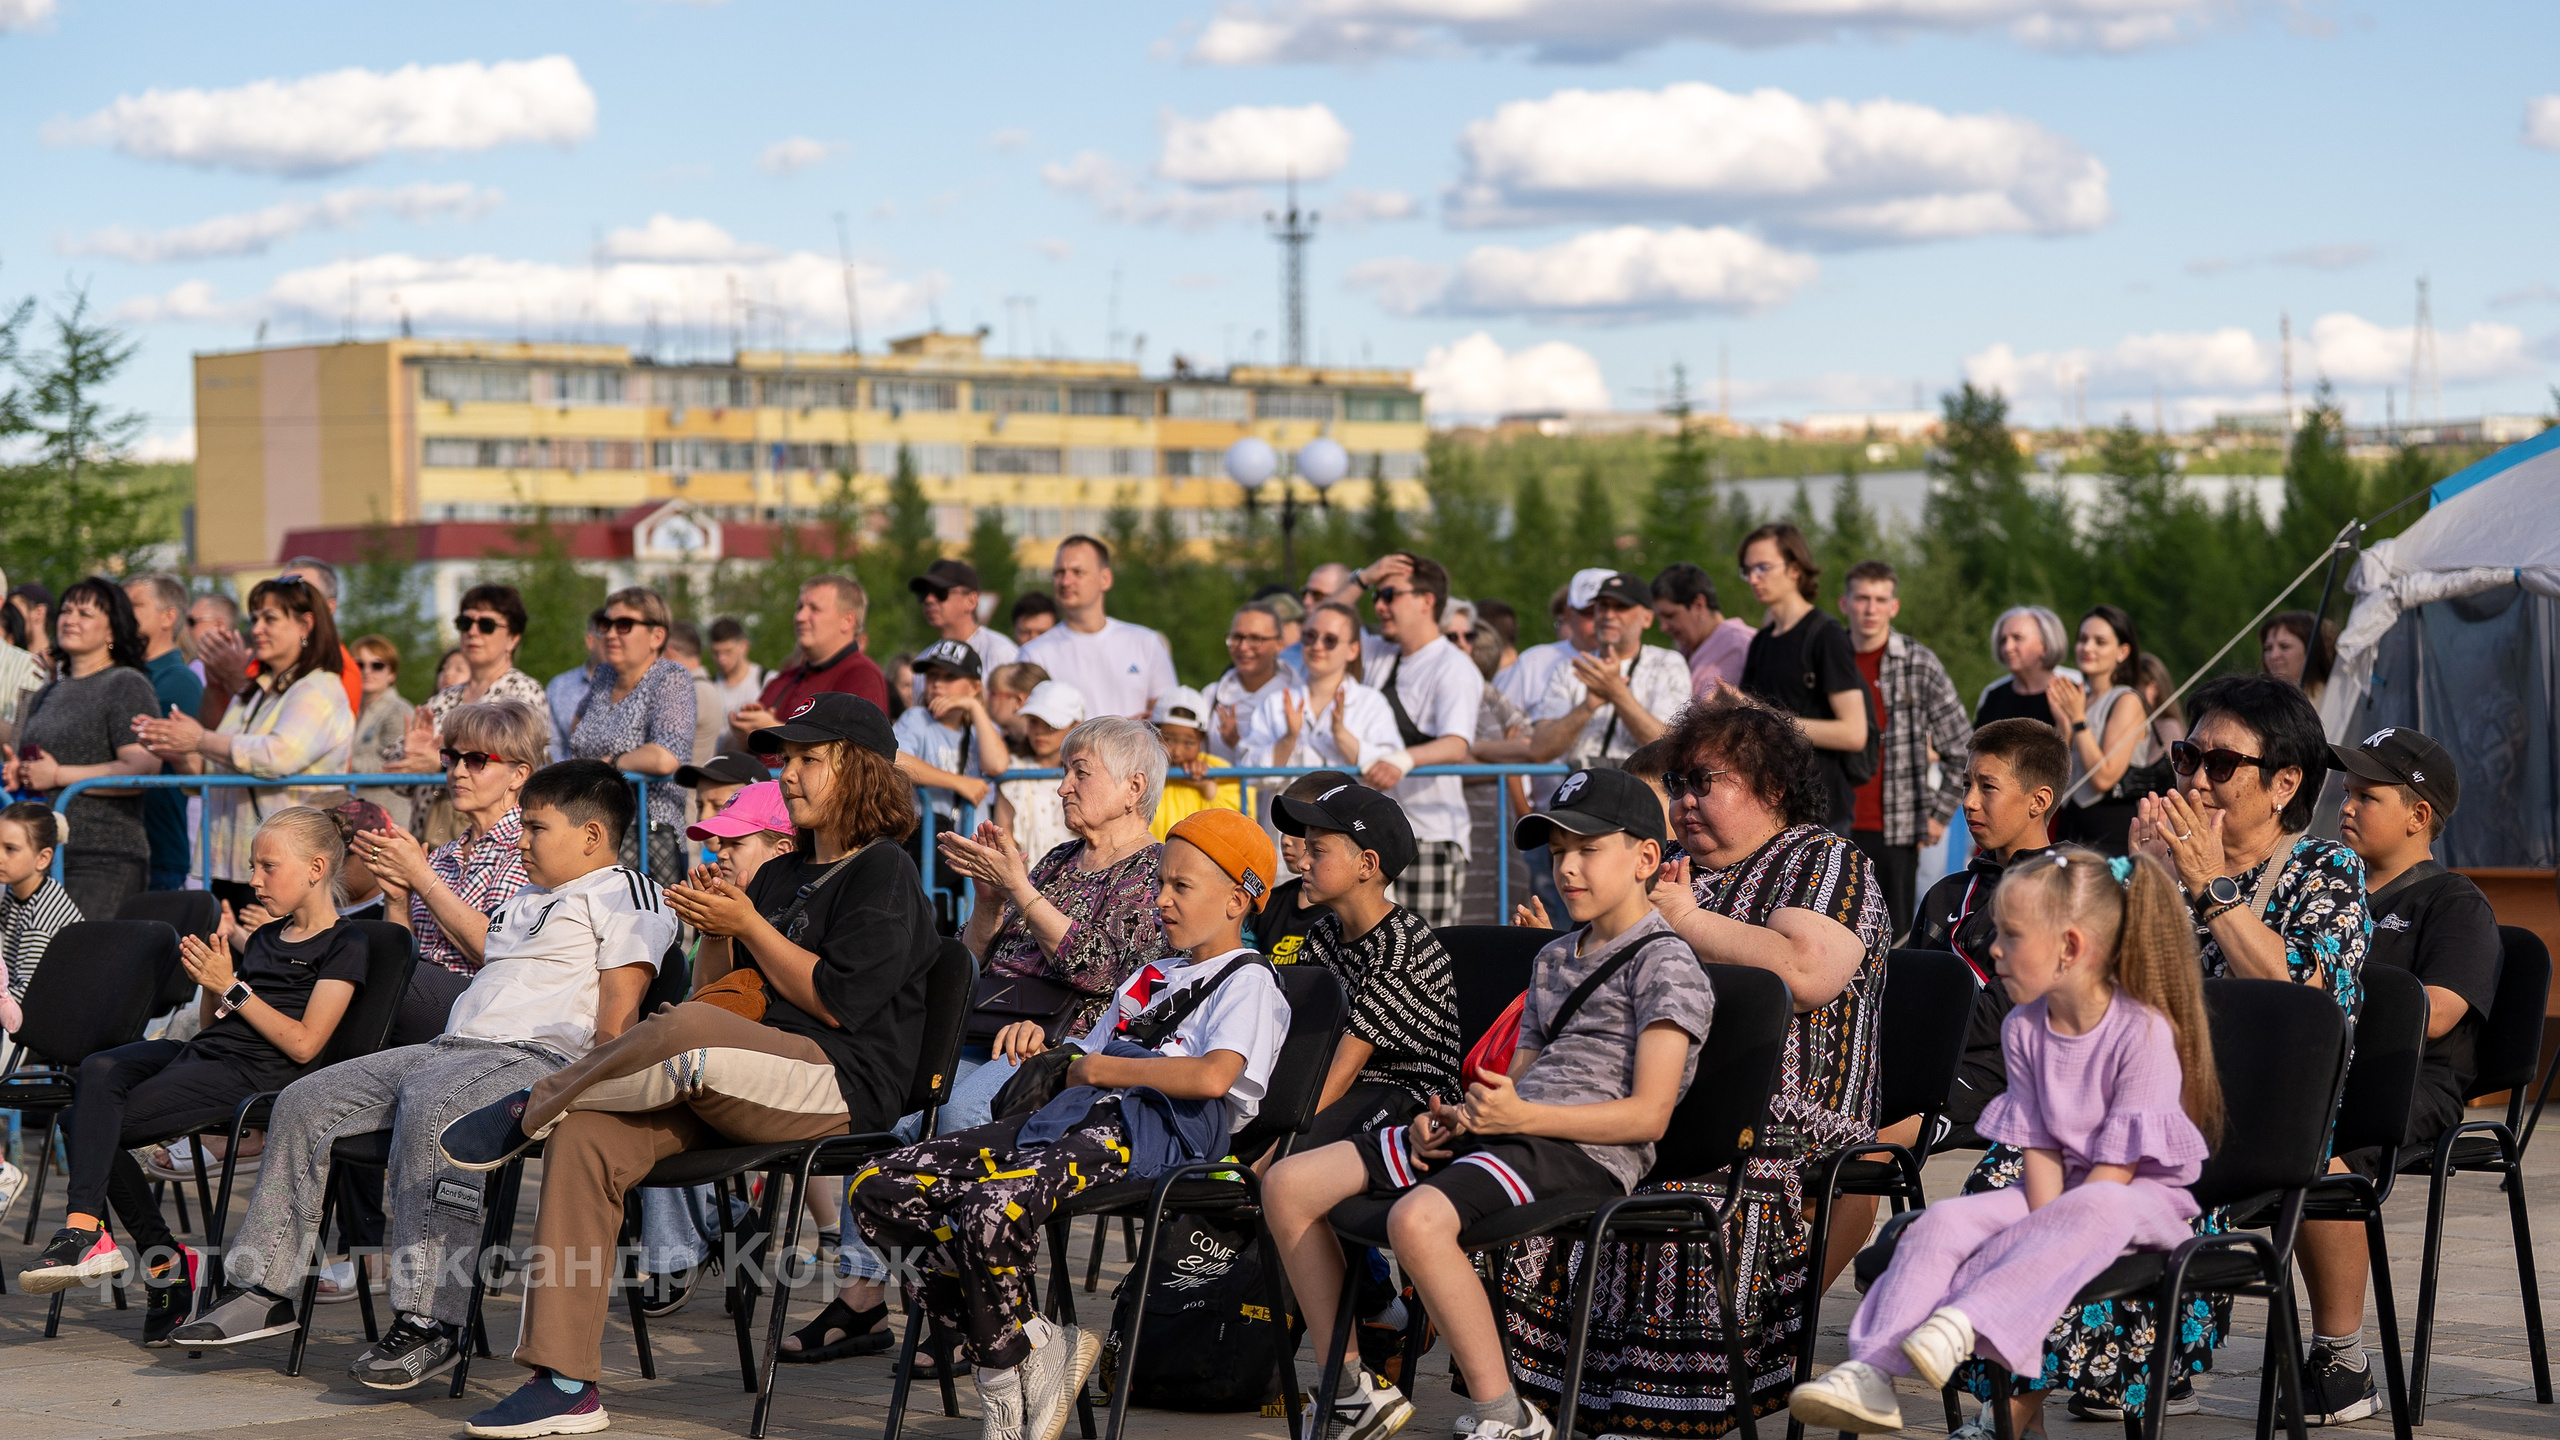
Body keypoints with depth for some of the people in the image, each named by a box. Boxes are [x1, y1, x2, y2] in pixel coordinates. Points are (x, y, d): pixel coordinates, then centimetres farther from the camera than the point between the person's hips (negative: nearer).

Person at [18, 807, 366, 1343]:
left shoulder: (342, 945, -1)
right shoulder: (265, 938, 25)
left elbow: (304, 1044, -11)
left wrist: (231, 988, -11)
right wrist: (209, 982, 5)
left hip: (251, 1075, -8)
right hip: (201, 1055, 8)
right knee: (99, 1071, -22)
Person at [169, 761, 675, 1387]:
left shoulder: (623, 894, 2)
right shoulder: (525, 901, 31)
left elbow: (619, 1014, -9)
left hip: (538, 1053, -9)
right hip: (447, 1046, 9)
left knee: (431, 1107, -38)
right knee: (302, 1102, -2)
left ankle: (429, 1322, -39)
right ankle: (264, 1290, 0)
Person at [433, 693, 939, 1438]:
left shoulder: (885, 875, 1)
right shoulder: (780, 875, 26)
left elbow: (837, 1001, -10)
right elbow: (719, 994, 24)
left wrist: (748, 925, -7)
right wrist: (715, 934, 5)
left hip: (840, 1086, -8)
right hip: (749, 1090, 8)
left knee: (687, 1032, -39)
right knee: (584, 1135, -19)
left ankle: (534, 1105, -12)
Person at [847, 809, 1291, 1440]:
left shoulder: (1249, 982, 5)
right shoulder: (1153, 974, 34)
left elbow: (1213, 1077, -15)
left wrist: (1100, 1068, -5)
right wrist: (1043, 1046, 14)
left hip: (1154, 1131, -9)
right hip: (1076, 1117, 9)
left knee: (993, 1210, -39)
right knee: (878, 1190, -13)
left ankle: (1006, 1366, -13)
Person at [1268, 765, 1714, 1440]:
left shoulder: (1664, 964, -2)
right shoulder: (1553, 959, 26)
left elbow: (1647, 1115, -12)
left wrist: (1521, 1115, -21)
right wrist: (1454, 1117, 4)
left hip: (1584, 1153, -9)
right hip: (1501, 1132, 9)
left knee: (1417, 1218, -38)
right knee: (1288, 1184, -2)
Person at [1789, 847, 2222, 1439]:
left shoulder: (2144, 1031, -16)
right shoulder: (2024, 1030, 3)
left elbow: (2118, 1164, -18)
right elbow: (2039, 1146, 0)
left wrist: (2057, 1230, -25)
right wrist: (2045, 1231, -16)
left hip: (2144, 1198, -6)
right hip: (2060, 1192, 6)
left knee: (2096, 1211, -40)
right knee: (1943, 1220, -18)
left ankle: (1966, 1323, -52)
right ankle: (1872, 1374, -33)